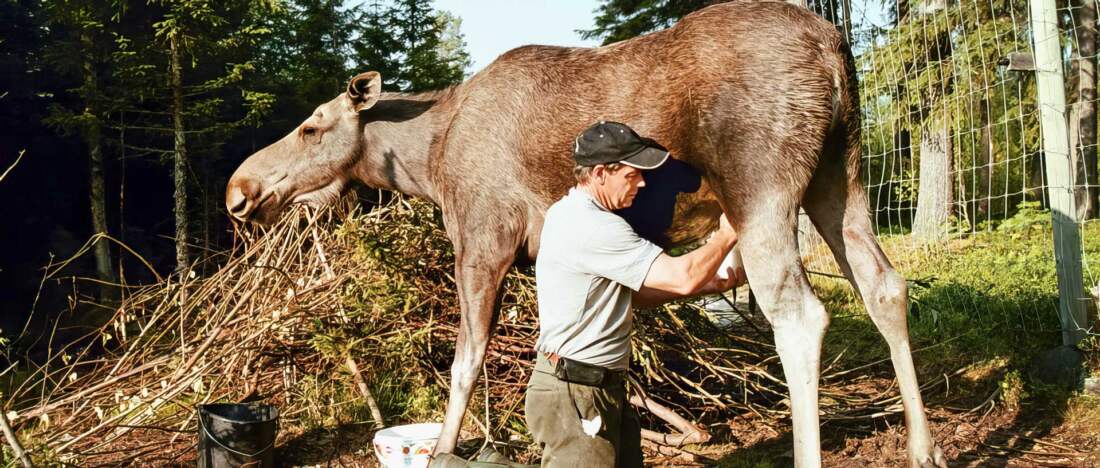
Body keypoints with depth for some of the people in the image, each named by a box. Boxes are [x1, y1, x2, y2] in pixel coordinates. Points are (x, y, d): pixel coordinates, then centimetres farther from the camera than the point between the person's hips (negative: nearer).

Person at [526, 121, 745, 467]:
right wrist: (726, 235, -3)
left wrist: (709, 285, 9)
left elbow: (631, 294, 16)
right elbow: (683, 276, -21)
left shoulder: (573, 214, 13)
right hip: (573, 395, -10)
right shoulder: (591, 227, -21)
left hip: (603, 386, 10)